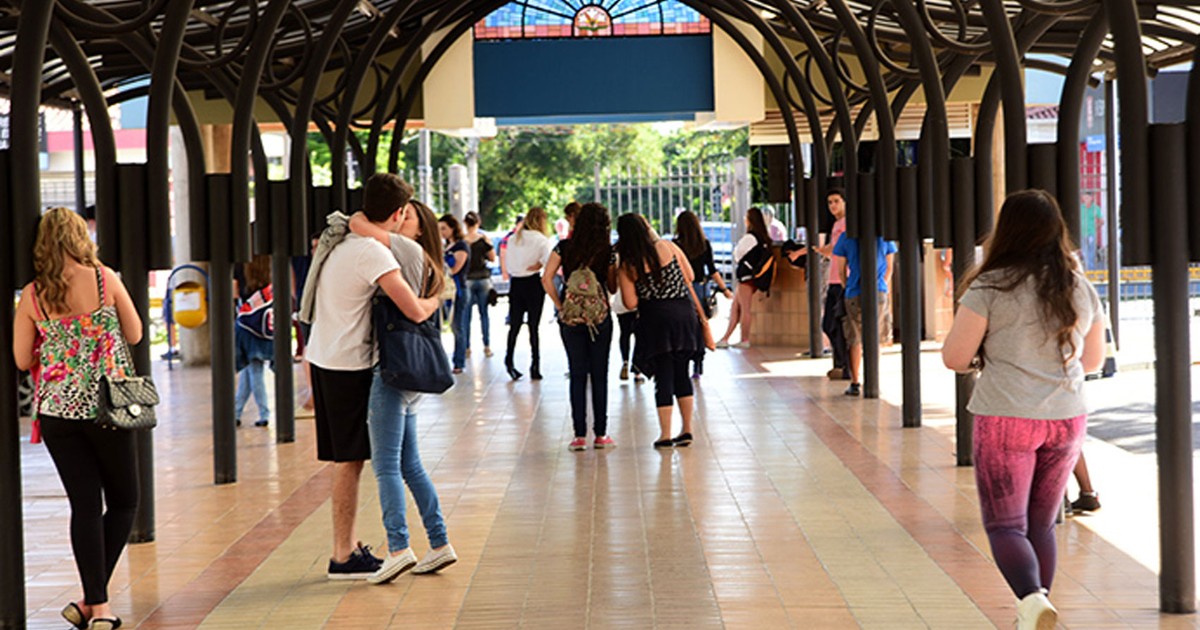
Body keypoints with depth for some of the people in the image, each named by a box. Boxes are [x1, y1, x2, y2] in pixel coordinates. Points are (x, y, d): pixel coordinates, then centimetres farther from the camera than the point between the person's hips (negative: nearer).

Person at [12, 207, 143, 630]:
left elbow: (22, 360, 3)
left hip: (57, 410, 2)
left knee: (85, 506, 7)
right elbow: (134, 335, 3)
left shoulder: (32, 295, -2)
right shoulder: (105, 279, -6)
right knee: (123, 502, 13)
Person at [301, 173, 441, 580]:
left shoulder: (340, 238, 8)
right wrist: (437, 298, 0)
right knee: (349, 460, -3)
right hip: (348, 364, -9)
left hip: (324, 358, 9)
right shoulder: (373, 252, -19)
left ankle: (348, 546, 24)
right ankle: (343, 558, 3)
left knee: (346, 459, 15)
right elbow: (416, 312, -23)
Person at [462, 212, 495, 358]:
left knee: (465, 315, 5)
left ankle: (467, 348, 5)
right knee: (484, 313, 9)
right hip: (483, 279, 2)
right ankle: (487, 347, 10)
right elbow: (492, 258, 3)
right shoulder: (484, 239, -4)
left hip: (467, 280, -2)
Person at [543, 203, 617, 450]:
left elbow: (546, 278, -3)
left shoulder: (564, 247, 0)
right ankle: (600, 434, 10)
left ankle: (580, 436, 4)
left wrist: (559, 304, 4)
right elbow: (613, 288, 2)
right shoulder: (608, 251, -4)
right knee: (600, 374, 7)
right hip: (600, 316, -1)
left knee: (577, 375, 6)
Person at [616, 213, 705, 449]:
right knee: (681, 372, 14)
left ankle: (665, 435, 5)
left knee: (663, 376, 4)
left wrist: (620, 279, 9)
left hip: (656, 319, -3)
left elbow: (631, 303, -6)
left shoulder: (628, 265, -7)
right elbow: (690, 277, 6)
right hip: (684, 313, 3)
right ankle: (687, 430, 16)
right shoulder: (668, 247, -1)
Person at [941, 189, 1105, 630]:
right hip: (1066, 418, 5)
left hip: (1005, 418, -5)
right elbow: (1093, 359, 17)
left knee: (1005, 525, 1)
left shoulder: (989, 287, -9)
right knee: (1042, 525, 17)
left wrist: (980, 361, 13)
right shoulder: (1081, 290, 6)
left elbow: (955, 357, -8)